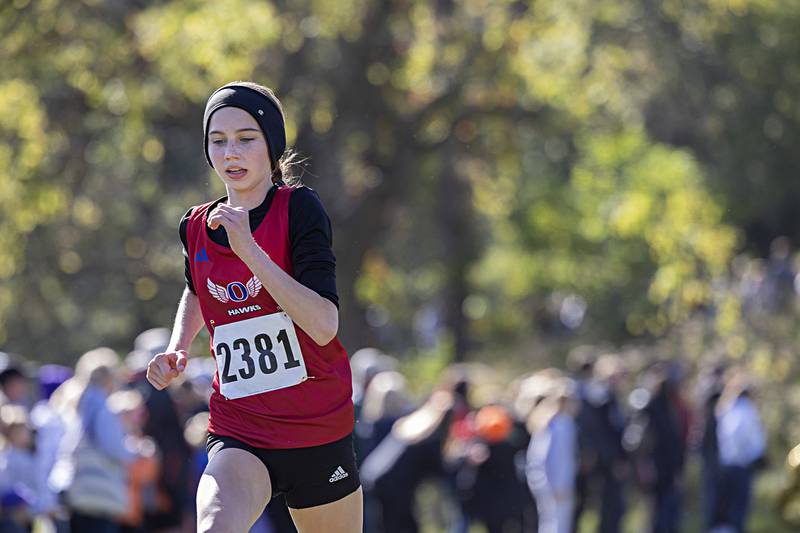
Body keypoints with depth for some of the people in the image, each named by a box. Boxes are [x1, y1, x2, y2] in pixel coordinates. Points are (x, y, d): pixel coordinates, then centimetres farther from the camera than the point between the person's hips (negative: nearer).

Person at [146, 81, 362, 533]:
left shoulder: (298, 208, -9)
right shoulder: (197, 227, 5)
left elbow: (324, 326, -21)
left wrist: (249, 249, -24)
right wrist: (177, 349, 12)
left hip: (319, 435, -2)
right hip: (238, 435, 2)